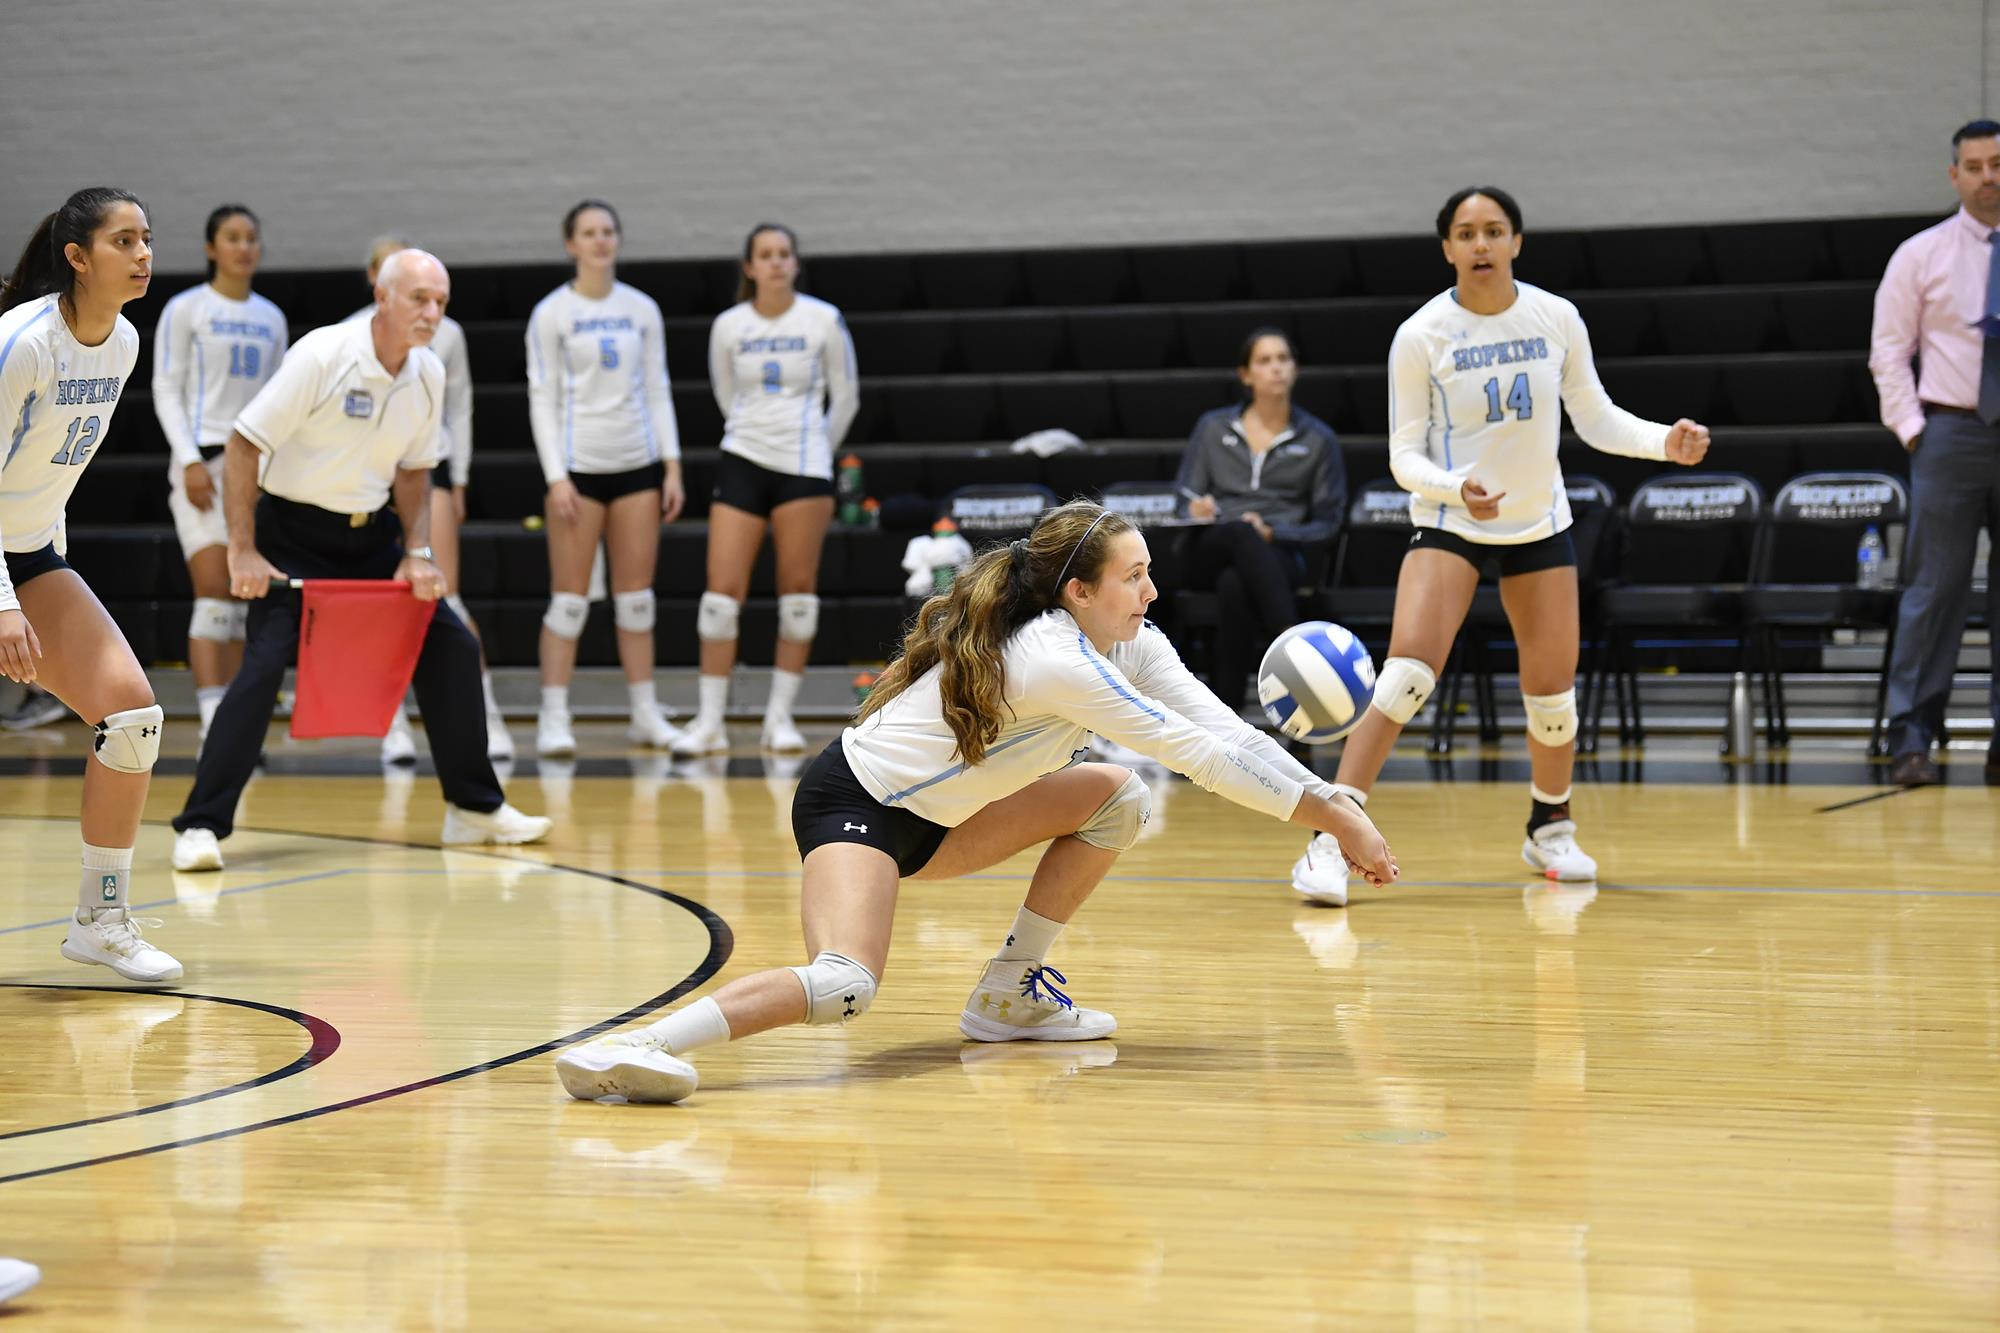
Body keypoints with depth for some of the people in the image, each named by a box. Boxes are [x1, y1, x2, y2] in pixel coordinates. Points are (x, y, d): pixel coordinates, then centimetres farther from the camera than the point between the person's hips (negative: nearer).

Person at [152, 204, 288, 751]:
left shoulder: (271, 318, 14)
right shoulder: (186, 310, 0)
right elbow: (166, 392, -4)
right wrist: (190, 460, -14)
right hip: (204, 462, -5)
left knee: (247, 601, 4)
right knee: (214, 595, -14)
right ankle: (212, 723, -18)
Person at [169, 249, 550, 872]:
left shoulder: (429, 374, -2)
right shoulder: (322, 355, -20)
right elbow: (244, 447, -17)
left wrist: (417, 554, -2)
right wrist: (243, 551, -20)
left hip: (370, 534, 6)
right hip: (293, 532, -6)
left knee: (452, 646, 2)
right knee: (266, 661, -20)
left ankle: (474, 808, 16)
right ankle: (200, 826, -16)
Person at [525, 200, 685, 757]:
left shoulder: (642, 309, 8)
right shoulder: (552, 313, -2)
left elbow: (657, 390, 10)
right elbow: (541, 398, -4)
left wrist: (672, 466, 3)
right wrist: (556, 476, -12)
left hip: (638, 462, 3)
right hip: (578, 464, -3)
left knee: (636, 595, 5)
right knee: (570, 596, -4)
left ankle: (645, 714, 11)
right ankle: (553, 718, 0)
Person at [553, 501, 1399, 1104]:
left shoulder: (1132, 645, 2)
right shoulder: (1057, 659, -26)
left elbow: (1226, 732, -1)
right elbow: (1200, 755, -26)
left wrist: (1331, 808, -11)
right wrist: (1330, 814, -21)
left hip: (932, 817, 10)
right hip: (854, 804, -10)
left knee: (1114, 799, 7)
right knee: (842, 987, -33)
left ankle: (1008, 996, 9)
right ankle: (625, 1052, -35)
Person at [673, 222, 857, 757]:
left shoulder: (824, 321, -2)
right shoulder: (728, 326, 2)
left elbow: (845, 398, 8)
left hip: (804, 467, -1)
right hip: (742, 461, 1)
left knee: (798, 592, 0)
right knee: (722, 591, -6)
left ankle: (781, 714, 11)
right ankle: (709, 721, 0)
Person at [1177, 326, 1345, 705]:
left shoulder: (1318, 439, 11)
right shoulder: (1213, 427, 16)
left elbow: (1327, 525, 9)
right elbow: (1185, 502, 15)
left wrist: (1272, 532, -10)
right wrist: (1196, 512, -11)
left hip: (1281, 554, -1)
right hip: (1210, 549, 1)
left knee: (1234, 584, -41)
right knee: (1241, 531, -40)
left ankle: (1223, 706, -46)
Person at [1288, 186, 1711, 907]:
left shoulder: (1557, 318, -5)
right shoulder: (1421, 336, -12)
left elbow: (1597, 419, 5)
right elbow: (1404, 454, -10)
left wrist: (1666, 440, -12)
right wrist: (1456, 486, -30)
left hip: (1539, 523, 3)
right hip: (1449, 522, -3)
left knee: (1553, 690, 6)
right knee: (1407, 674, -21)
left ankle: (1551, 830, 33)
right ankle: (1331, 840, -20)